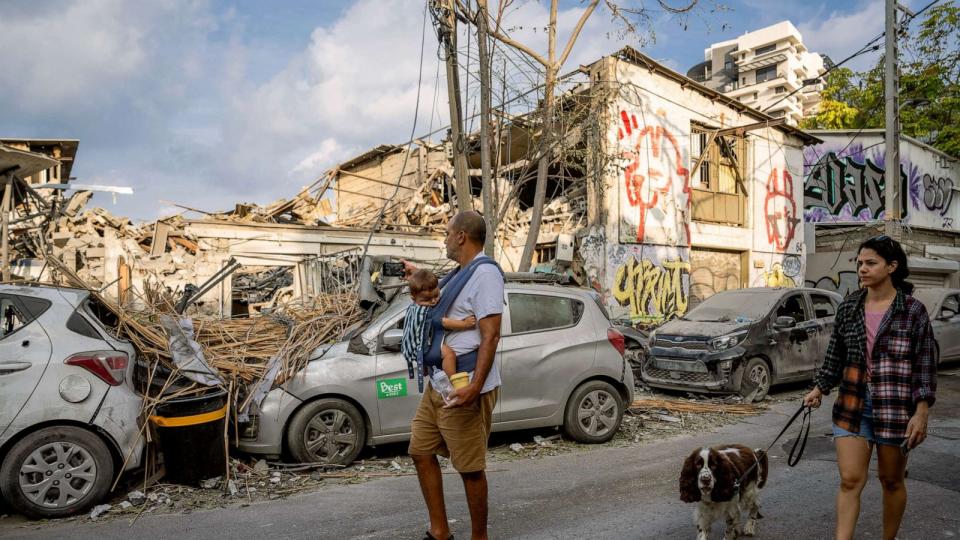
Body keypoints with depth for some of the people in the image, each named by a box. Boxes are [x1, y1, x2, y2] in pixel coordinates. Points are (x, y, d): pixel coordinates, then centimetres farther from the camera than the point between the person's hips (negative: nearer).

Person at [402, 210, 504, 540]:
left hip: (464, 389, -10)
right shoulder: (462, 274, 16)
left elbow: (491, 336, -22)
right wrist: (418, 275, 38)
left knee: (470, 469, 1)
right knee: (421, 451, 15)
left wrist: (475, 387, -30)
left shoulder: (485, 274, -15)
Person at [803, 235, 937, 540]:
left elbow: (925, 365, -5)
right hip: (852, 406, 2)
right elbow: (835, 355, 11)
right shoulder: (848, 308, 4)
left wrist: (921, 412, -11)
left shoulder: (912, 310, -4)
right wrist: (819, 389, 6)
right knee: (850, 481, -2)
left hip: (895, 408, -2)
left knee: (891, 481, 13)